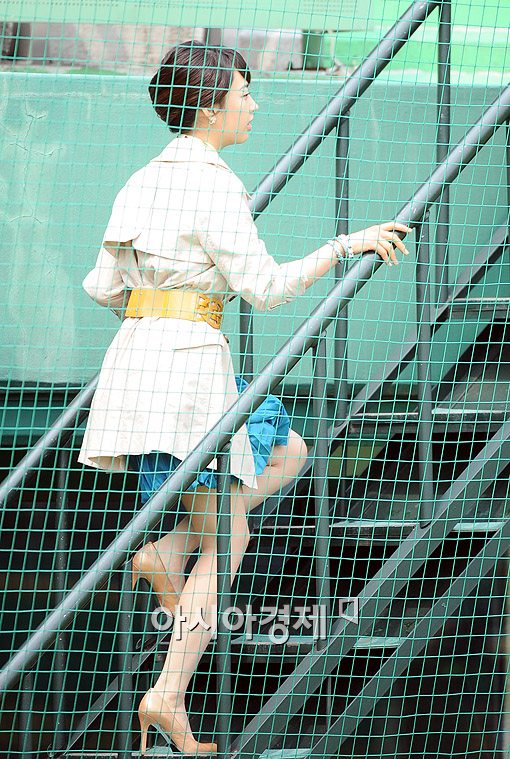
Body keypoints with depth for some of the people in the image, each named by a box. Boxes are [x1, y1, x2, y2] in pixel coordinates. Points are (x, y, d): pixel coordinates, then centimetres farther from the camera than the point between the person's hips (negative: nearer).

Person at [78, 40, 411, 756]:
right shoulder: (213, 185, -12)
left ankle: (168, 551, 7)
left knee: (288, 453, 21)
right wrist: (346, 244, -6)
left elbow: (102, 286, 17)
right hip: (191, 358, -8)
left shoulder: (147, 179, 14)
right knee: (226, 540, -1)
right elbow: (267, 287, -14)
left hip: (138, 350, 8)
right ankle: (169, 697, -8)